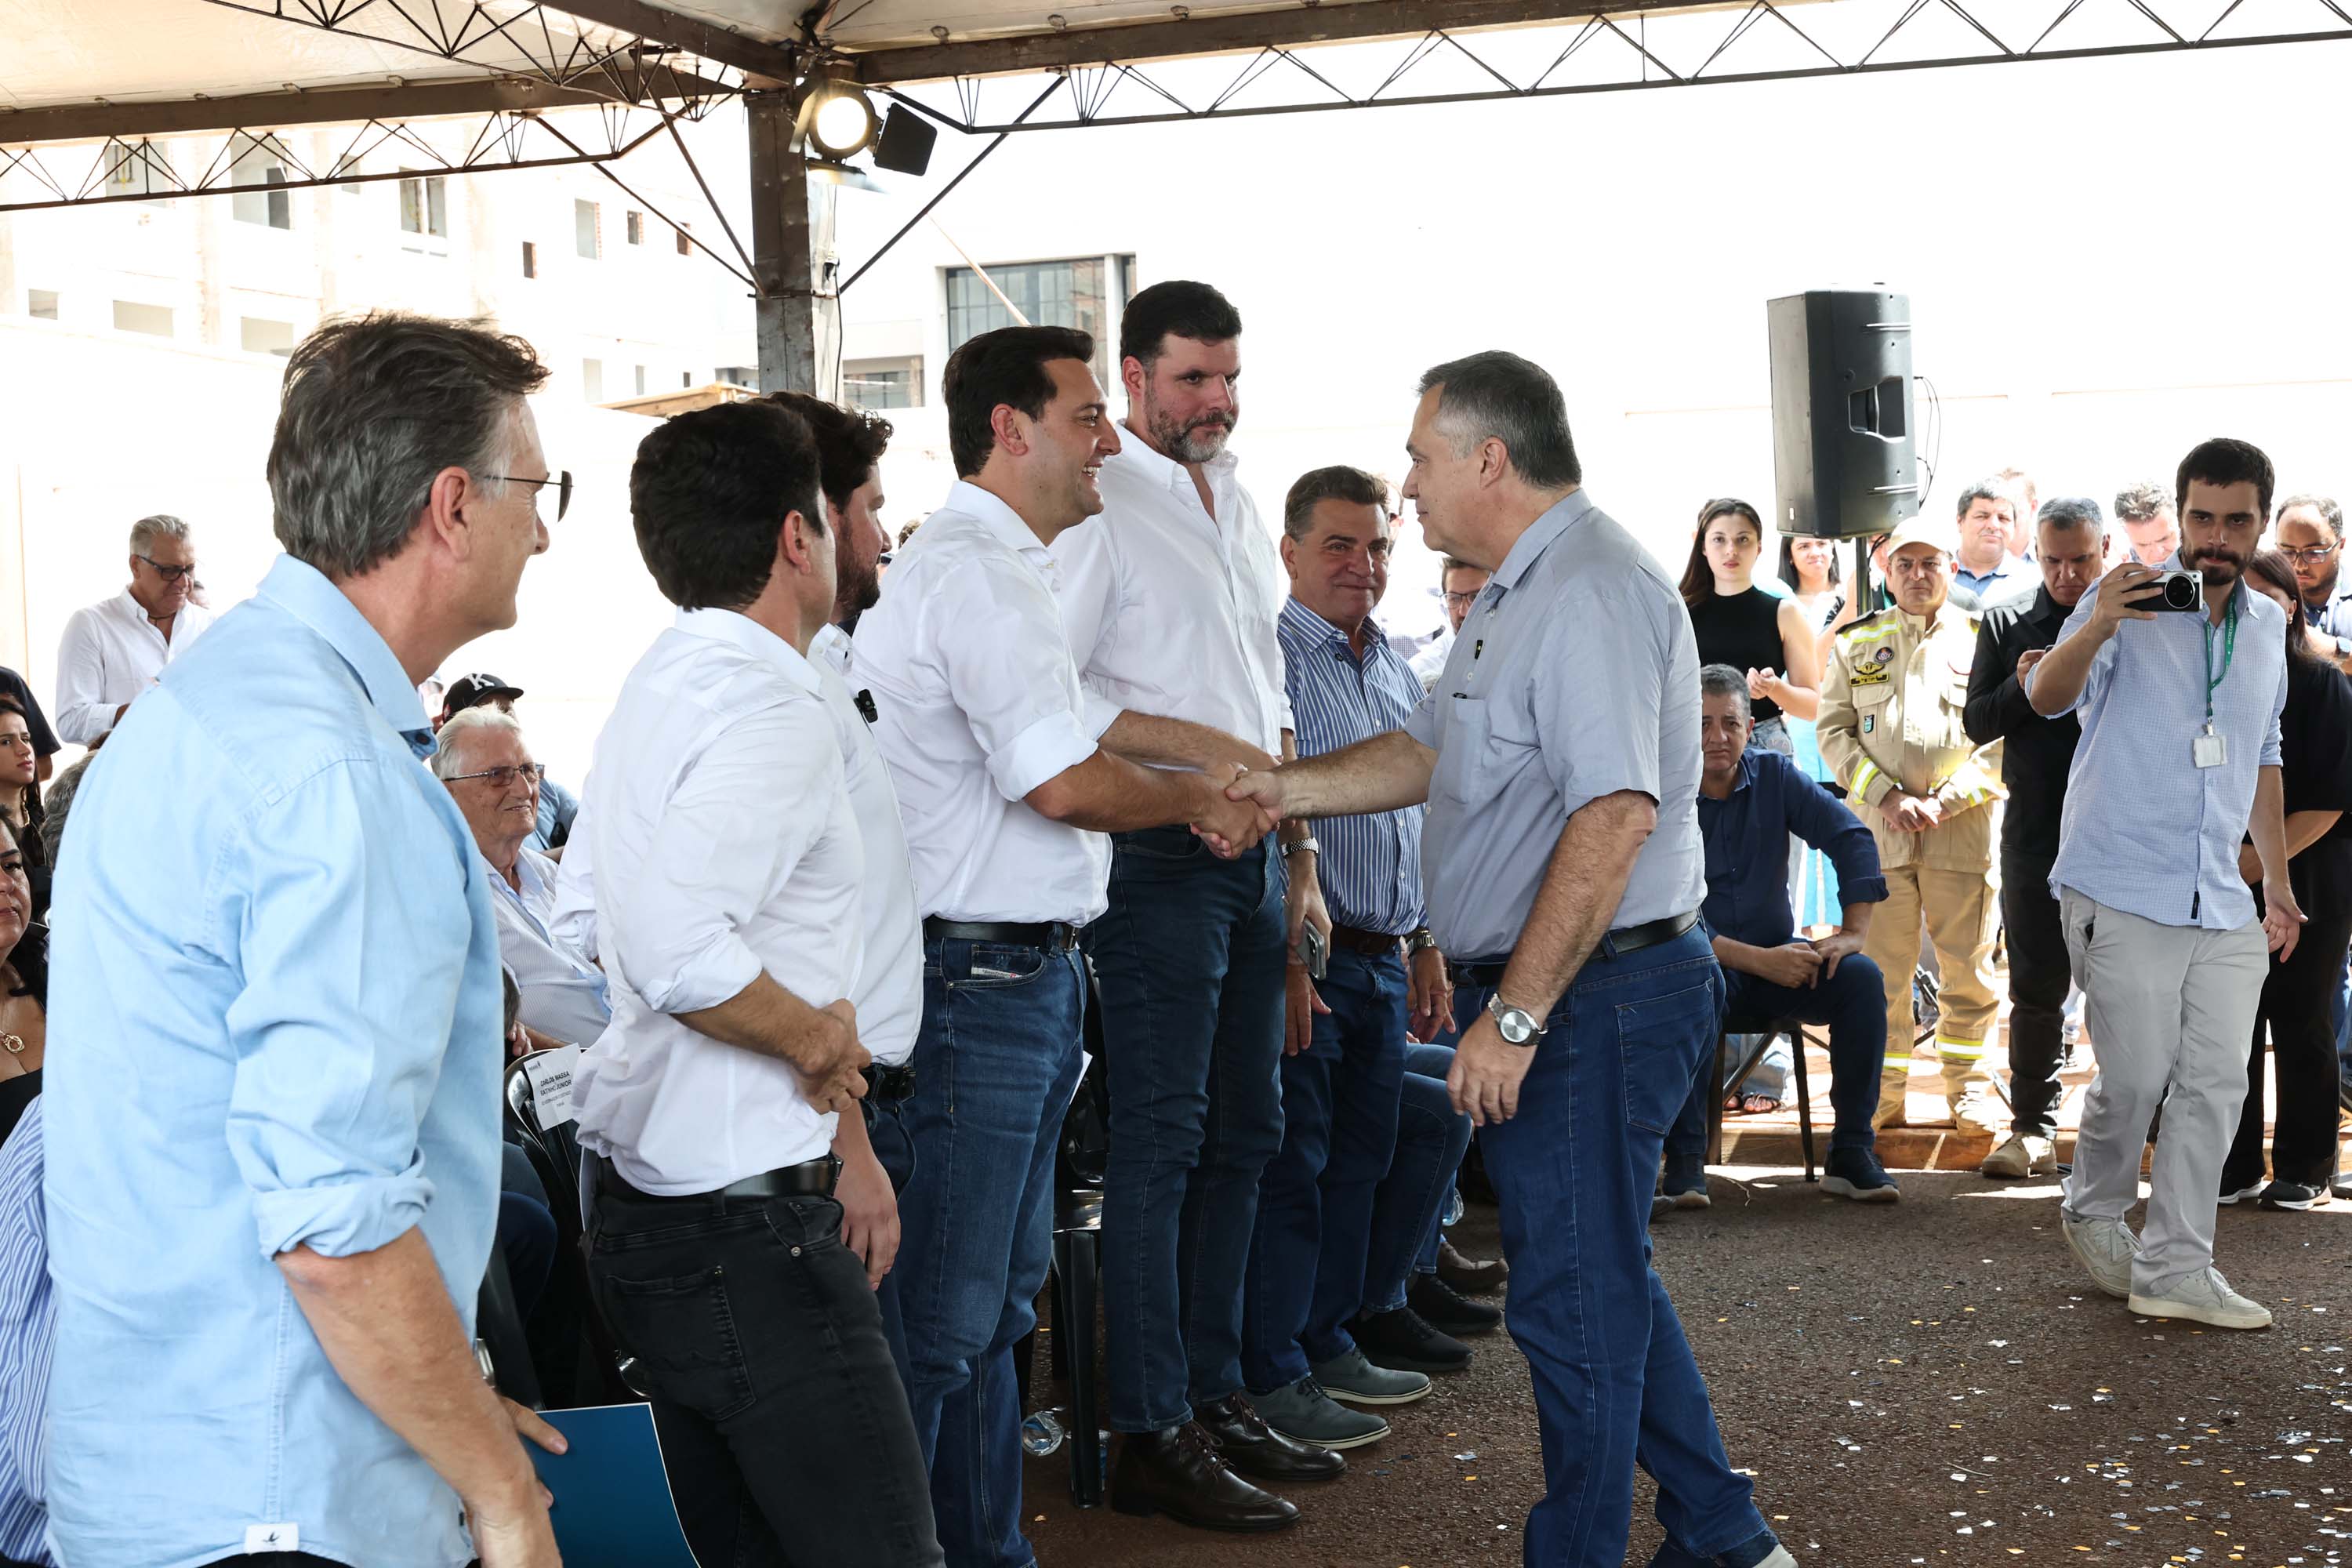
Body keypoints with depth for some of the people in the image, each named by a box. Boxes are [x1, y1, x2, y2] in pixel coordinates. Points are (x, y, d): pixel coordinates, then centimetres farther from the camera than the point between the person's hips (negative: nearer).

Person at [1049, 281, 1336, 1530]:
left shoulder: (1238, 509, 17)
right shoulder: (1098, 506, -9)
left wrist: (1302, 857, 18)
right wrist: (1200, 747, -20)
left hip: (1252, 856, 8)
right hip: (1160, 860, -8)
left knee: (1244, 1131, 13)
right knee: (1161, 1141, -5)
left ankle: (1214, 1383, 25)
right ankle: (1150, 1438, 2)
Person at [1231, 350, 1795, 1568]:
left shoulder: (1590, 591, -20)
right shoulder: (1519, 594, 16)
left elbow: (1614, 817, -28)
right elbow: (1428, 753, 24)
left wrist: (1514, 1016, -26)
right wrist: (1278, 789, 13)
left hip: (1594, 997, -11)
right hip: (1563, 997, 11)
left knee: (1575, 1294, 0)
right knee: (1604, 1276, 19)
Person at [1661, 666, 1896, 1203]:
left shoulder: (1775, 775, 2)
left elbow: (1852, 839, -2)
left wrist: (1854, 932, -16)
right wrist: (1760, 961, -25)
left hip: (1778, 956, 4)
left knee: (1861, 978, -23)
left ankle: (1851, 1152, -14)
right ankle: (1685, 1159, -27)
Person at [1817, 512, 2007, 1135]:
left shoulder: (1981, 639, 6)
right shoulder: (1856, 643, 11)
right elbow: (1834, 732, 6)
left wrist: (1948, 800, -9)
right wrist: (1888, 797, -7)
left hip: (1963, 827, -1)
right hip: (1877, 826, 1)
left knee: (1968, 969, 4)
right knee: (1879, 970, 2)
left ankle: (1968, 1090, 16)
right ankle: (1884, 1096, 10)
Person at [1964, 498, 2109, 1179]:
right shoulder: (2006, 623, 6)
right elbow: (1977, 724, 5)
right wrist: (2020, 688, -14)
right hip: (2036, 834, 1)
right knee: (2035, 988, 5)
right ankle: (2034, 1129, 12)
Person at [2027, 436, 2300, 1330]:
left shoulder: (2267, 627, 14)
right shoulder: (2130, 602, -4)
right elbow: (2048, 698, -19)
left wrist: (2278, 884, 23)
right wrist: (2095, 630, -39)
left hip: (2223, 904, 6)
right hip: (2123, 891, -5)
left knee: (2216, 1082, 1)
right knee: (2137, 1078, -4)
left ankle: (2175, 1268, 6)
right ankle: (2095, 1212, 23)